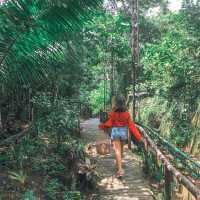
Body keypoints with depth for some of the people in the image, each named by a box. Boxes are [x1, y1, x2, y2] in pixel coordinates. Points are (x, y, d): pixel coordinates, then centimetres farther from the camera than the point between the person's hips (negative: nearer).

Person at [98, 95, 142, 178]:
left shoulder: (113, 113, -15)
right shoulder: (126, 114, -8)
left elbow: (109, 124, -6)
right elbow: (131, 125, -8)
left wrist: (101, 126, 14)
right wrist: (138, 136, -3)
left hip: (115, 132, -3)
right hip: (124, 132, 3)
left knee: (117, 151, -1)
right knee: (121, 150, 22)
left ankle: (120, 169, -11)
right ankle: (118, 165, 41)